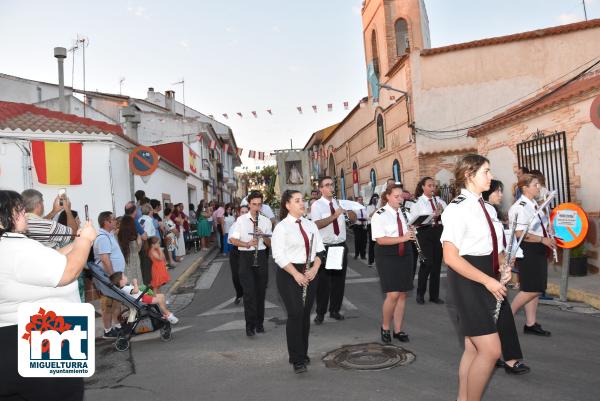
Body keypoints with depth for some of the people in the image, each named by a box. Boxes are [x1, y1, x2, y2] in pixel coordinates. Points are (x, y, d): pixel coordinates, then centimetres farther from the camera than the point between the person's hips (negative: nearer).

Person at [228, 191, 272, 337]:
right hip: (246, 257, -2)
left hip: (261, 256, 3)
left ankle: (259, 322, 23)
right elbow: (233, 240, -3)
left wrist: (263, 236, -14)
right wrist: (247, 244, -19)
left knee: (261, 291, 9)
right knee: (249, 292, -7)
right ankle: (250, 325, 1)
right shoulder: (241, 220, -1)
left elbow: (269, 243, 7)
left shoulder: (266, 221, 6)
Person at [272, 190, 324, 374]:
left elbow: (319, 250, 10)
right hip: (289, 275, -5)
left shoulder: (310, 225, 10)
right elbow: (279, 256, -14)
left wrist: (314, 269, -7)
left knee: (305, 314, 11)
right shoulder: (281, 227, -8)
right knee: (295, 314, -10)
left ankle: (303, 353, 25)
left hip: (309, 274, 6)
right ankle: (297, 359, 0)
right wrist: (296, 274, -19)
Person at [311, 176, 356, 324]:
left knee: (339, 280, 12)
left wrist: (348, 209, -14)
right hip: (324, 247, -5)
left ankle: (335, 310, 27)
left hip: (341, 246, 5)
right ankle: (320, 313, 17)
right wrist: (334, 216, -28)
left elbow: (354, 219, 5)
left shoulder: (339, 203, 10)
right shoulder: (317, 205, -7)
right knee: (323, 281, 3)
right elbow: (317, 224, -21)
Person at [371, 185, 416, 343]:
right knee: (393, 295, -11)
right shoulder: (380, 215, -12)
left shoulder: (404, 214, 10)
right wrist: (402, 238, -27)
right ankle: (385, 327, 12)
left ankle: (398, 330, 21)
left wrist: (411, 232, -1)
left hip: (405, 255, 7)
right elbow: (381, 240, -20)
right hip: (387, 257, -6)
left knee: (402, 294, 8)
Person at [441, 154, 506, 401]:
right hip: (467, 280, -9)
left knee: (474, 348, 15)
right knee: (491, 351, -7)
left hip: (484, 281, 9)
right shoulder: (457, 209, -16)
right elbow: (451, 257, -21)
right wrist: (488, 281, -21)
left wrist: (500, 268, 4)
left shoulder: (482, 206, 10)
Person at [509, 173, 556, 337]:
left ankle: (531, 323, 22)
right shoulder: (520, 207, -18)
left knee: (536, 289, 13)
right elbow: (519, 233, -25)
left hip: (538, 249, 10)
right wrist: (543, 240, -21)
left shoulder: (535, 205, 12)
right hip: (527, 250, -10)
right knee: (531, 289, -7)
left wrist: (549, 238, 11)